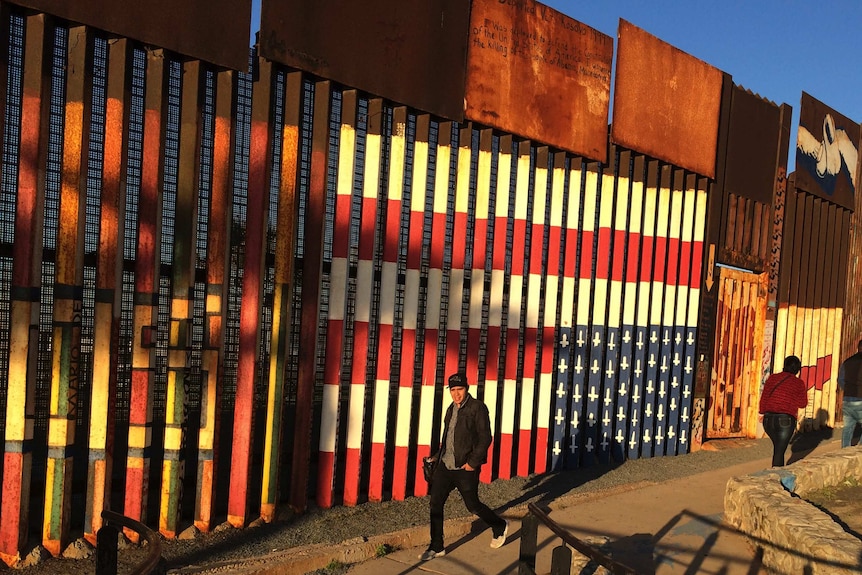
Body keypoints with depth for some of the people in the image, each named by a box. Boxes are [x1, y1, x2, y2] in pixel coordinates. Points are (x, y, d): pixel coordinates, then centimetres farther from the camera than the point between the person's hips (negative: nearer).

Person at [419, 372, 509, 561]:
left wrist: (473, 462, -18)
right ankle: (436, 547, 15)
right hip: (445, 465, 7)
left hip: (465, 468, -7)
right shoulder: (451, 409, 12)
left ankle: (500, 527, 33)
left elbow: (485, 438, -15)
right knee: (435, 504, 3)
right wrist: (437, 455, 15)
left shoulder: (477, 408, -11)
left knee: (472, 505, 5)